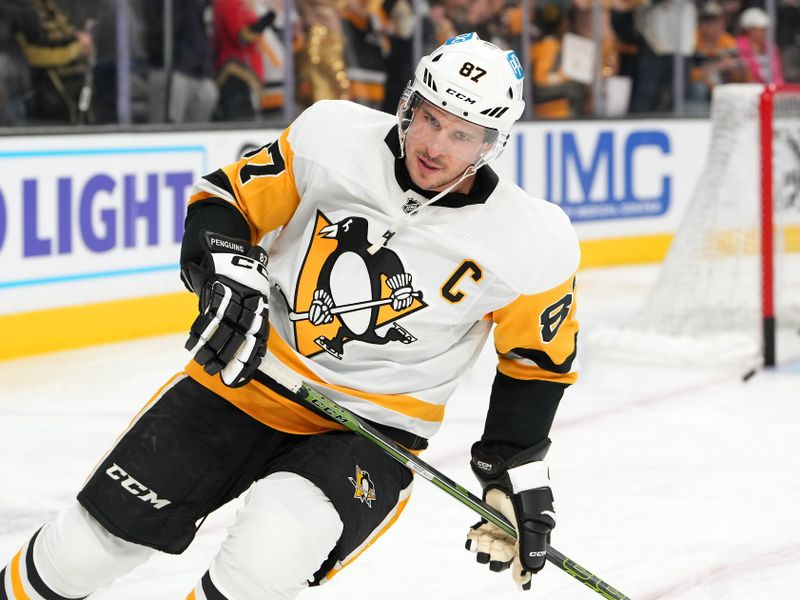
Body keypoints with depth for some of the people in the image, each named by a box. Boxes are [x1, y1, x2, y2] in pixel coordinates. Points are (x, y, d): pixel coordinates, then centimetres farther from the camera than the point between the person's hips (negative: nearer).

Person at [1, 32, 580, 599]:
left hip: (372, 431, -2)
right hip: (246, 379, 2)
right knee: (97, 535, 2)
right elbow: (226, 198, 0)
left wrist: (518, 475, -1)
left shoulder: (529, 247, -15)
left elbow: (536, 361, 1)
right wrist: (229, 276, -18)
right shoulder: (332, 138, -12)